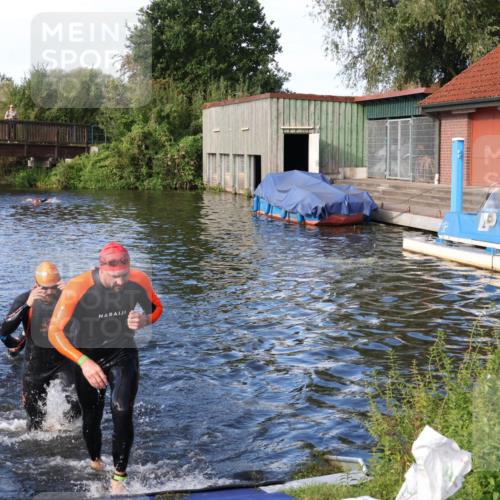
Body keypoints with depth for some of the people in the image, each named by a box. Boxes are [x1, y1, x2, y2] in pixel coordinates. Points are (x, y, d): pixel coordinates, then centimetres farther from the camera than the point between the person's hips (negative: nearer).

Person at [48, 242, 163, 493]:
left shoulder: (139, 281, -18)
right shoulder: (76, 289, -27)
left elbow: (157, 308, 2)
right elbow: (55, 332, -22)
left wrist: (144, 320, -22)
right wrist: (83, 362, -34)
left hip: (124, 354, 1)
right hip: (88, 358, -1)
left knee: (123, 413, -17)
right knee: (91, 419, 11)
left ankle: (118, 477, -2)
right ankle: (95, 463, 43)